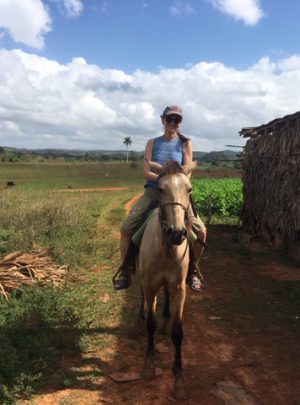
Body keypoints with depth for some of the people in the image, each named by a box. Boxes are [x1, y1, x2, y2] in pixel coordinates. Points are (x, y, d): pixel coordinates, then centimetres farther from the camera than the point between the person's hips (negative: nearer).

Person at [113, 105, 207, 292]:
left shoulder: (185, 144, 4)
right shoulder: (153, 143, 7)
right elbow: (147, 172, -4)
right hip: (153, 192, 1)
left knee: (201, 230, -19)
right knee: (126, 228, -15)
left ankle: (192, 269, 7)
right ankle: (124, 271, 5)